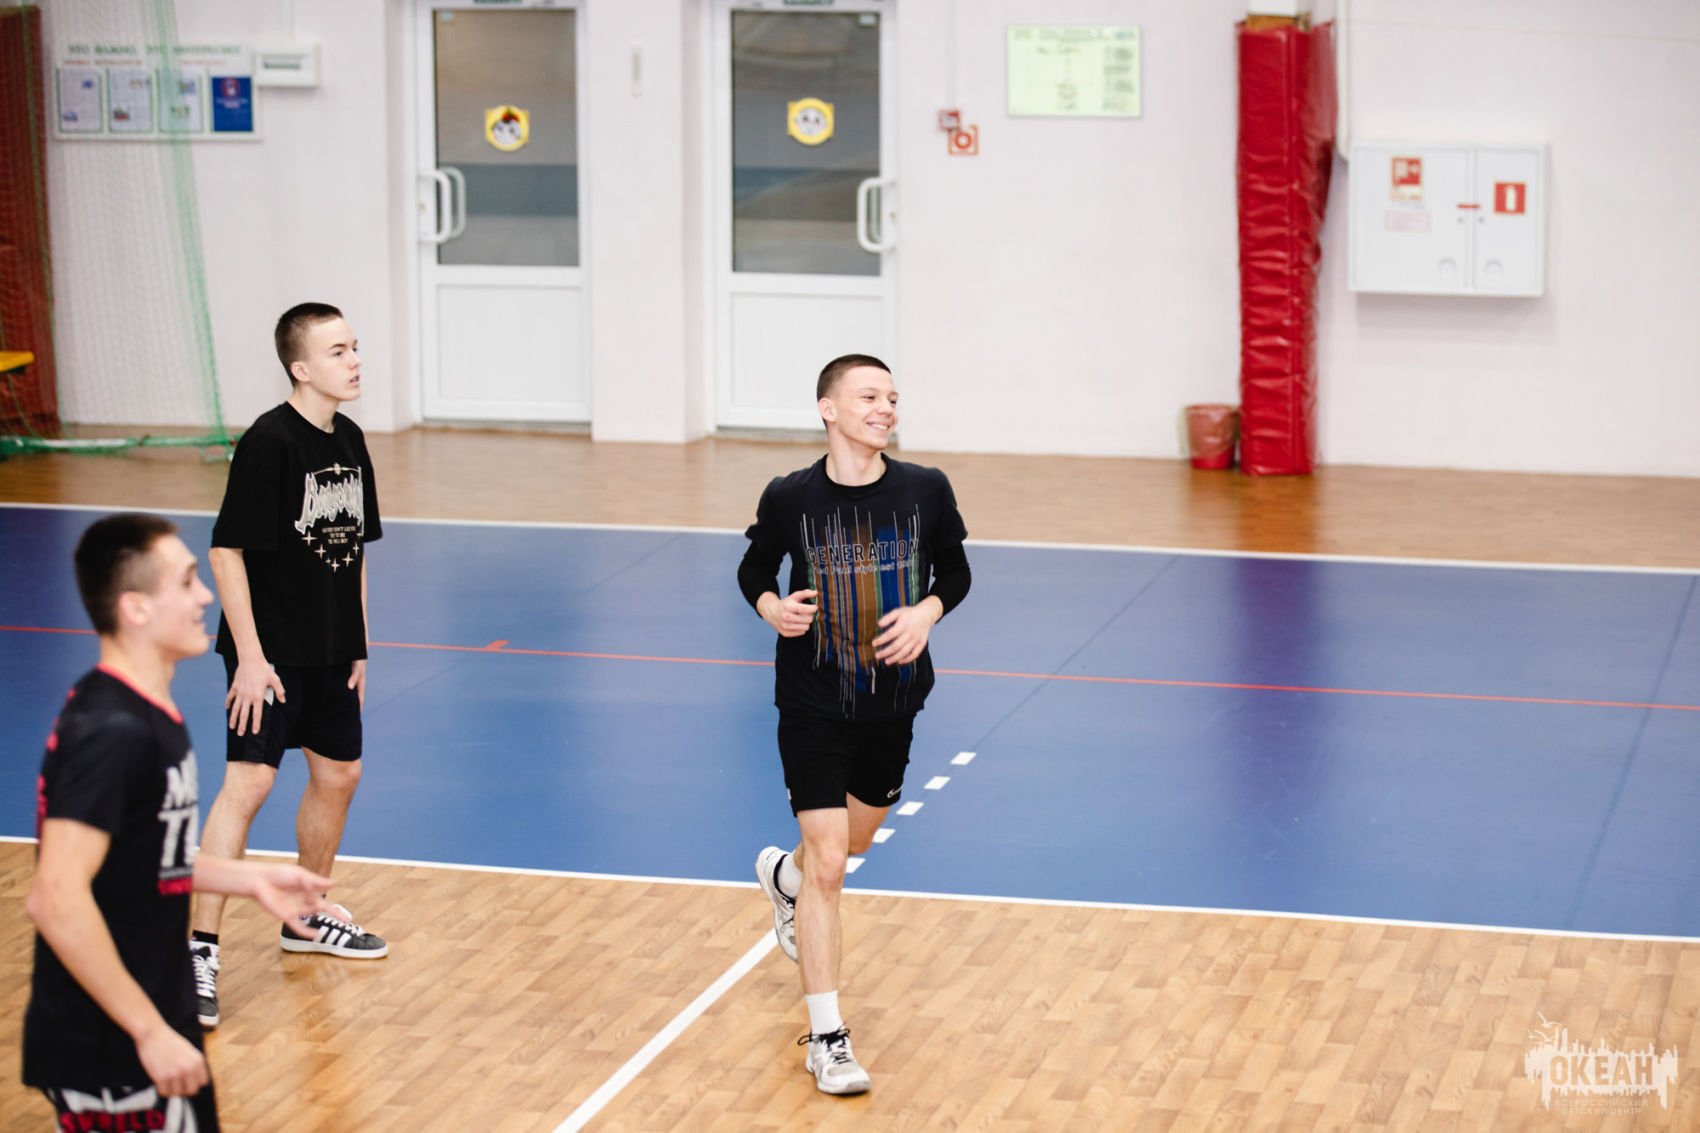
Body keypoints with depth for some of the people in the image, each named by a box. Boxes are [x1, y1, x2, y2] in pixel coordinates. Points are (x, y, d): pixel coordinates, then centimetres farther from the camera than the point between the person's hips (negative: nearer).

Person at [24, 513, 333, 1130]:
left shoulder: (145, 714, 7)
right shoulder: (110, 734, -23)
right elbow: (58, 901, -28)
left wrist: (248, 879, 13)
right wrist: (151, 1032, -25)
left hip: (156, 1021, 9)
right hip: (109, 1056, -9)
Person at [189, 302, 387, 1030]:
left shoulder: (350, 442, 6)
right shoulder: (268, 443, -17)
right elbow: (226, 552, -18)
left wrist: (358, 647, 14)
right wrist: (250, 656, -20)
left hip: (331, 652, 8)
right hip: (270, 654, -8)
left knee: (339, 774, 15)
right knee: (249, 782, -14)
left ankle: (307, 918, 34)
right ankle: (200, 949, -10)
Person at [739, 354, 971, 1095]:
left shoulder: (926, 491, -10)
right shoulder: (790, 498, -14)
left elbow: (955, 573, 5)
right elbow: (754, 569, 3)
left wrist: (925, 613, -15)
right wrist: (772, 607, -18)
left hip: (893, 702, 4)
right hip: (812, 706, -3)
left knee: (854, 840, 24)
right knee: (827, 865, -9)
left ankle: (781, 875, 61)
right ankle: (826, 1037, 2)